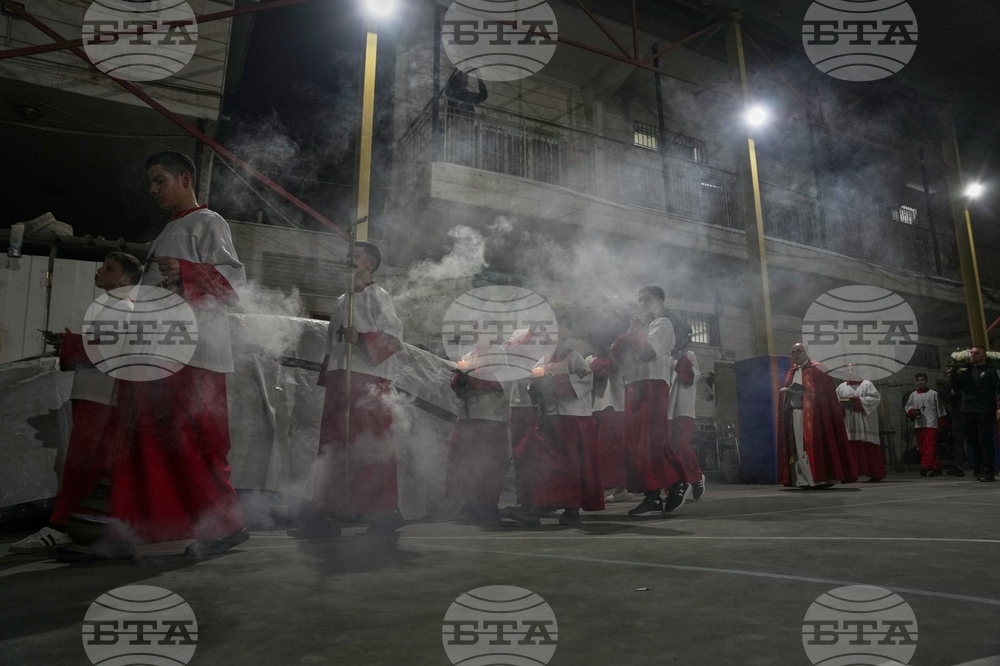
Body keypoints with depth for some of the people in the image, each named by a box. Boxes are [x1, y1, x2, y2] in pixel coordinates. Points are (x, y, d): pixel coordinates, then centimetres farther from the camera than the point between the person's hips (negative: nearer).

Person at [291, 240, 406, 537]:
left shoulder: (377, 296, 0)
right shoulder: (343, 301, 22)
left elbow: (394, 336, -9)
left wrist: (360, 338, -21)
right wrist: (327, 375, 18)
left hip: (369, 381, -8)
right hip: (340, 379, 8)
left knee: (371, 447, -5)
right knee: (333, 447, 6)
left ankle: (385, 512, 6)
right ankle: (327, 515, 10)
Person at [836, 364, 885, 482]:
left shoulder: (867, 384, 5)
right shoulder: (841, 387, 14)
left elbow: (876, 398, -7)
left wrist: (857, 400, -16)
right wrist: (842, 404, -13)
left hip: (864, 423, -3)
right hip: (847, 424, 3)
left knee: (868, 448, -4)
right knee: (849, 448, -3)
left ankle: (875, 474, 3)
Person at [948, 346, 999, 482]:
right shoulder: (966, 372, 16)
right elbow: (956, 389, 16)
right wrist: (953, 376, 0)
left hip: (985, 412, -5)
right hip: (968, 412, 5)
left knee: (985, 441, -8)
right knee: (973, 442, 8)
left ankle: (988, 472, -5)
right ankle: (978, 470, 16)